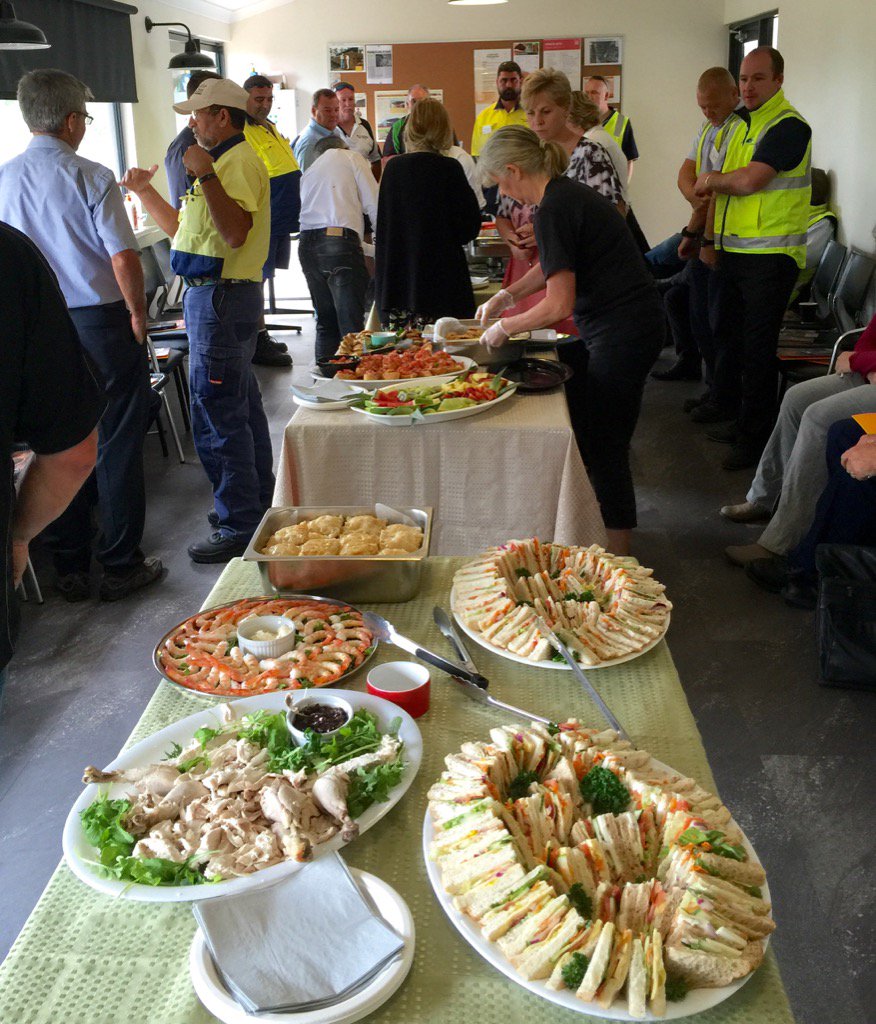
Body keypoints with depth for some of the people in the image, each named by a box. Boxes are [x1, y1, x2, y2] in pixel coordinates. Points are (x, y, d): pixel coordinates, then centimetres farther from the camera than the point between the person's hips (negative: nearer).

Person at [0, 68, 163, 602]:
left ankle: (70, 568, 20)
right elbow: (124, 259, -15)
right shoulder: (91, 178, -12)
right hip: (99, 323, -5)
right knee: (117, 446, 4)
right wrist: (138, 314, 0)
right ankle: (121, 566, 11)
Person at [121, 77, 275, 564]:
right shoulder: (223, 162, 20)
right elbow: (183, 230, 24)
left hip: (222, 298, -11)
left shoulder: (240, 161, -12)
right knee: (241, 406, 17)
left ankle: (239, 526, -2)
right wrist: (145, 190, 17)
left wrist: (205, 175, -26)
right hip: (213, 296, 11)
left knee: (218, 414, -9)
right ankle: (256, 503, 30)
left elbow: (235, 232, -27)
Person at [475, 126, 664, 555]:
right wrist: (505, 296, 22)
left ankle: (618, 556, 10)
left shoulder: (553, 209, -18)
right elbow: (552, 266, 29)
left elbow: (559, 303, -20)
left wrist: (505, 328, -6)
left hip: (621, 334, -10)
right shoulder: (566, 193, 12)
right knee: (588, 435, 17)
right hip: (628, 326, 10)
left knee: (604, 448, -1)